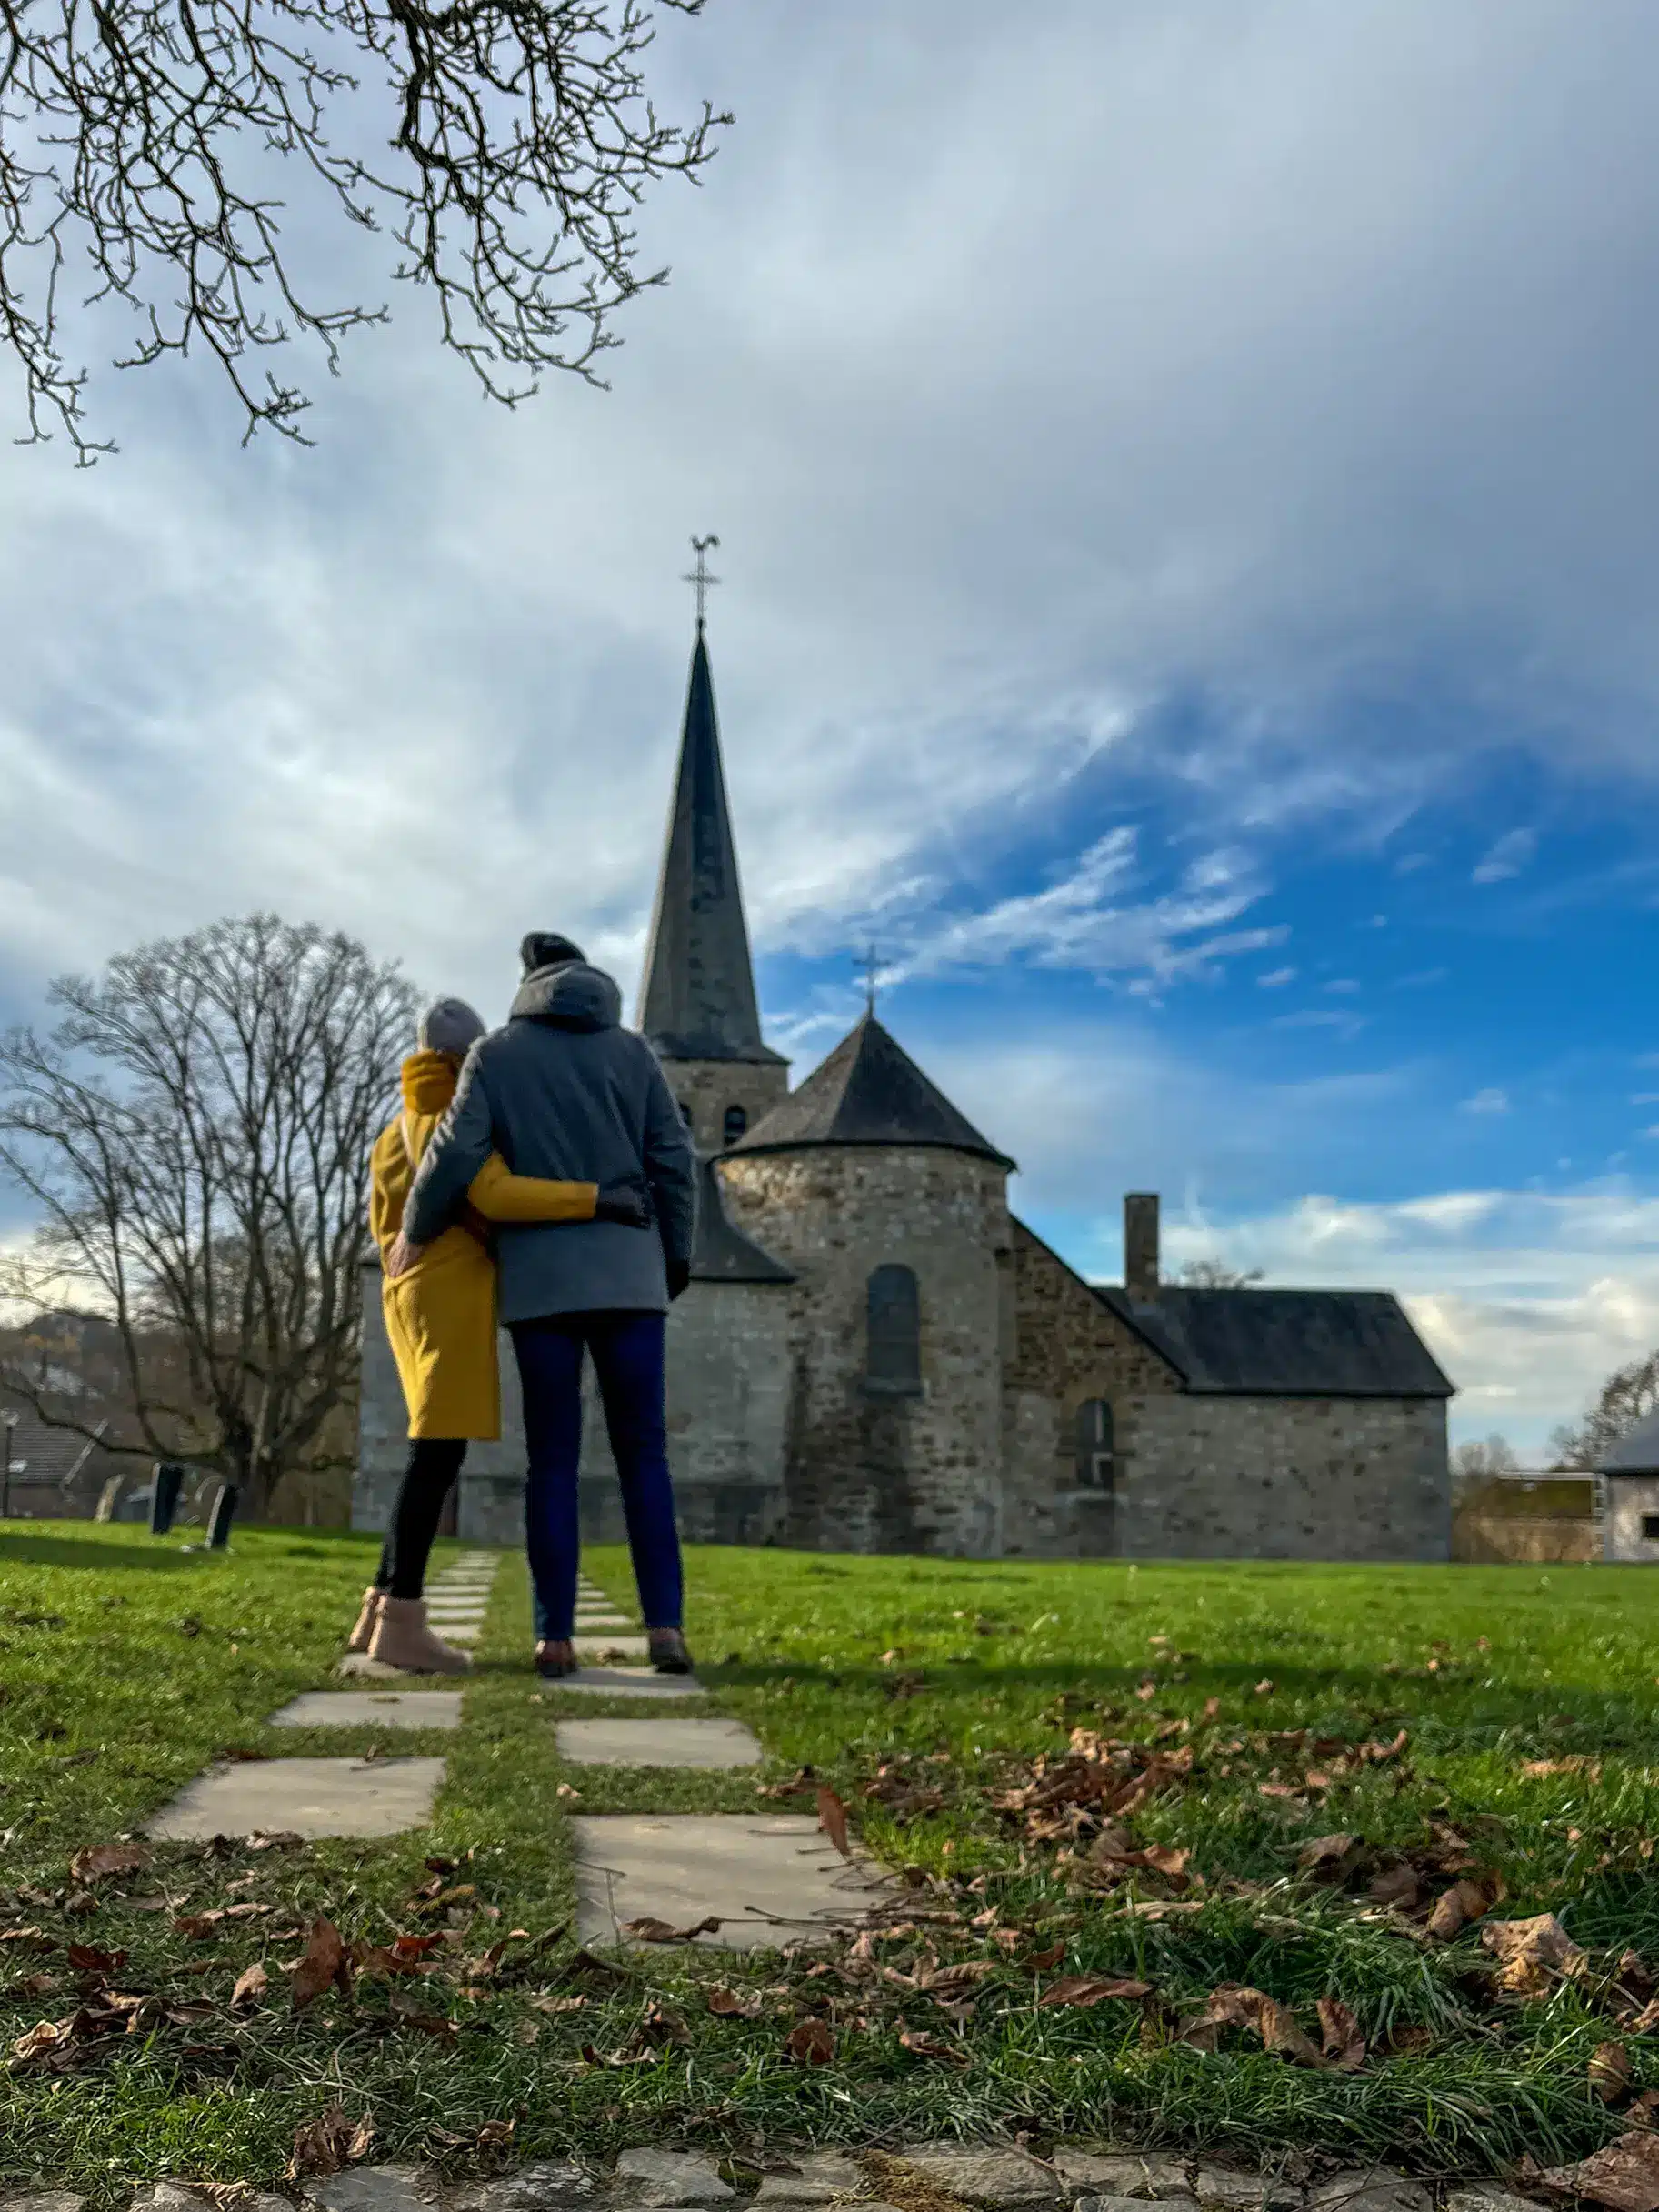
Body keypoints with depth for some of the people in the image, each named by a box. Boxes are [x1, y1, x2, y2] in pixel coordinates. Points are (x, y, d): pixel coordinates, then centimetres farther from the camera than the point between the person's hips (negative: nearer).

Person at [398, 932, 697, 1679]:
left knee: (552, 1461, 3)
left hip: (538, 1281, 0)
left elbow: (455, 1154, -5)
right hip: (626, 1275, 0)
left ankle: (554, 1637, -1)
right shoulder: (631, 1050, 8)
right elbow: (673, 1160, 4)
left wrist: (412, 1238, 9)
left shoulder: (495, 1054, 6)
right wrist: (676, 1254, 16)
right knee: (642, 1454, 3)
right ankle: (665, 1623, -7)